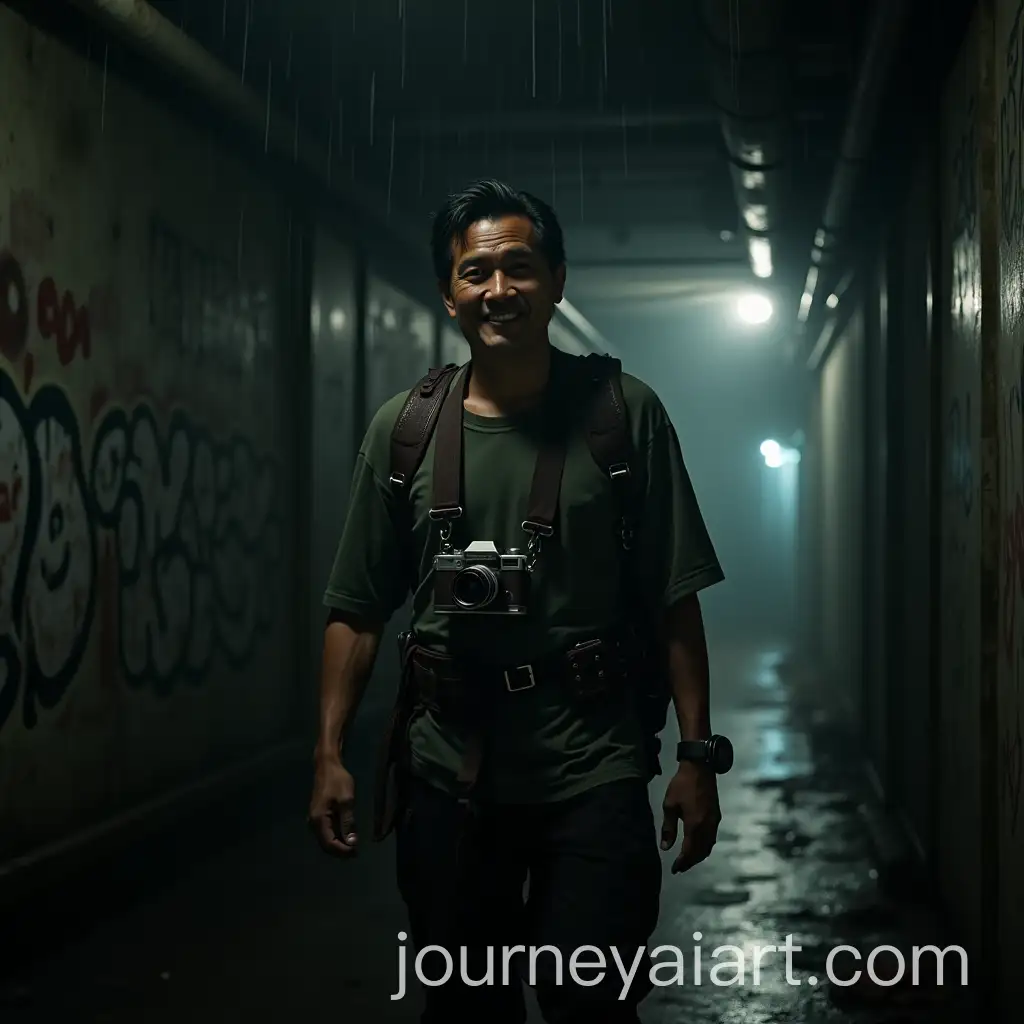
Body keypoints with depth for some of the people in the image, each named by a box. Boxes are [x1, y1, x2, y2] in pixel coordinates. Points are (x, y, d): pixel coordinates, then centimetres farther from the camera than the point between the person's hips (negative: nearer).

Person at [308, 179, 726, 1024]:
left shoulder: (625, 414, -2)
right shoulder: (402, 429, 2)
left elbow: (675, 602, -1)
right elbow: (358, 612, 5)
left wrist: (697, 755, -4)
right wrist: (330, 755, -1)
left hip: (594, 773, -2)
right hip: (449, 774, 2)